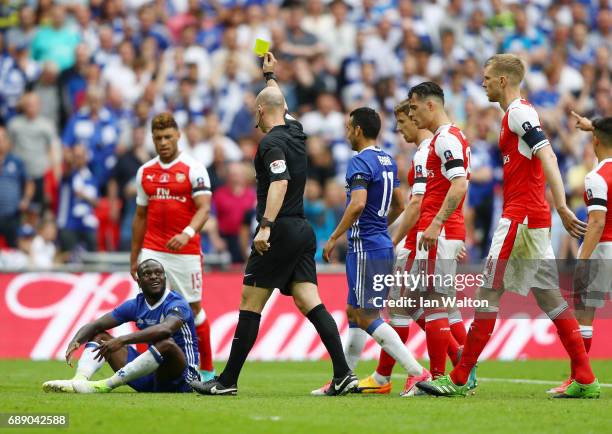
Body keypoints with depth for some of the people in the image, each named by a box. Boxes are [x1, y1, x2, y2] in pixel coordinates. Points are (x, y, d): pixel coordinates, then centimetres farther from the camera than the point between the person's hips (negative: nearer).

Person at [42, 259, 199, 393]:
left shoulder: (176, 304, -14)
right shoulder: (136, 305, 6)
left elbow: (165, 329, -37)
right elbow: (96, 326, 3)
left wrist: (122, 340, -44)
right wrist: (76, 341, -19)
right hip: (149, 380, 7)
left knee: (166, 344, -38)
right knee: (100, 337, 3)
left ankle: (105, 386, -37)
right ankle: (79, 380, -28)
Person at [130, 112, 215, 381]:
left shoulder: (193, 169, -5)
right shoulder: (144, 172, 10)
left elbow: (204, 208, -14)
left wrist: (187, 233, -33)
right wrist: (134, 257, 15)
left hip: (186, 252, -3)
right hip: (152, 251, 3)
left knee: (193, 308, 4)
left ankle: (207, 369, 18)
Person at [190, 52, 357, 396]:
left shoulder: (272, 142, -11)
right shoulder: (295, 132, 13)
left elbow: (280, 183, -26)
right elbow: (280, 103, 36)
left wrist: (266, 226, -33)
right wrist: (271, 75, 52)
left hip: (281, 231, -8)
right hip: (303, 231, 8)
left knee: (250, 304, -3)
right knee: (310, 303, 1)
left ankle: (228, 381, 1)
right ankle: (343, 374, -10)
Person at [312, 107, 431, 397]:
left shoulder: (360, 162, -14)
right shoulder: (388, 161, 14)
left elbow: (358, 204, -26)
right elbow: (399, 205, 23)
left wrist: (334, 238, -19)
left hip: (365, 248, -10)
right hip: (382, 245, 10)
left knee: (366, 317, -9)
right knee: (354, 313, 15)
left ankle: (416, 372, -16)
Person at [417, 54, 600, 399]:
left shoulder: (518, 111, -10)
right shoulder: (520, 112, 20)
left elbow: (547, 155, -22)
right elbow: (545, 157, 24)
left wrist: (562, 206, -30)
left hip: (520, 217, -10)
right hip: (536, 219, 10)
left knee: (489, 292, -7)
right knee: (549, 296, 7)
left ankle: (459, 380, -5)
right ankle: (585, 379, 3)